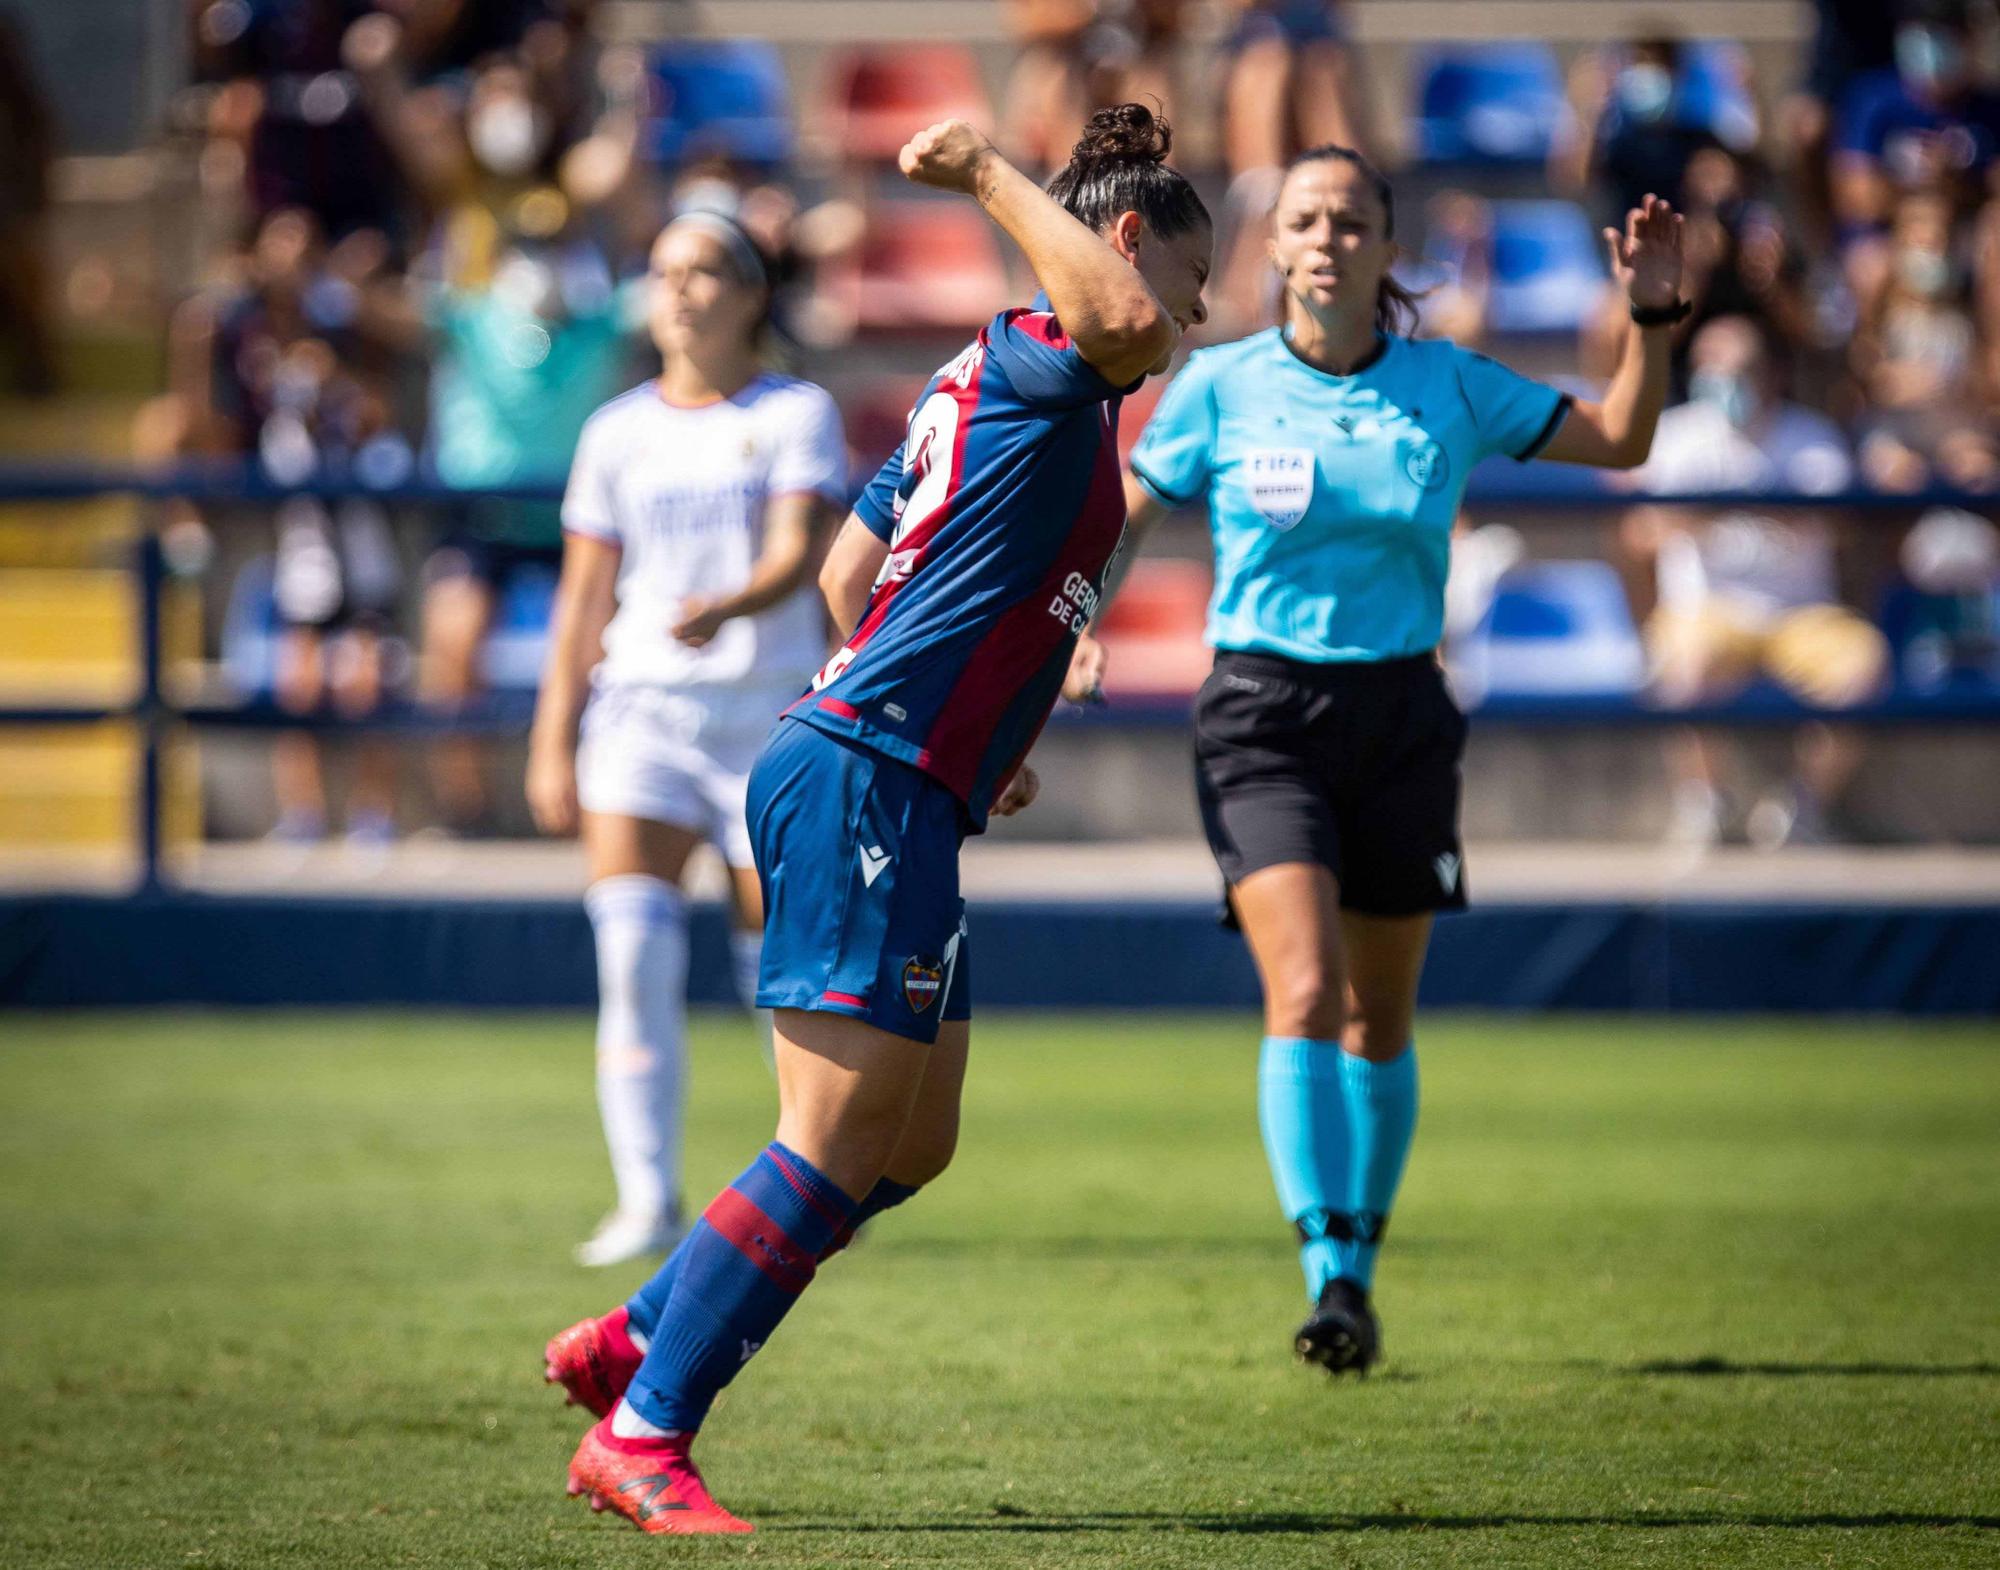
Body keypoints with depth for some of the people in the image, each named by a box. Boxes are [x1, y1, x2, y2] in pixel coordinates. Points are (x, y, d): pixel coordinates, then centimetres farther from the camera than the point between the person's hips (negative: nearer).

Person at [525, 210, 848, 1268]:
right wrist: (552, 739, 8)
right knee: (631, 950, -15)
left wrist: (726, 607, -36)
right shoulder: (617, 434, 11)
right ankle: (648, 1201, -13)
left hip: (771, 717, -2)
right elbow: (584, 597, 13)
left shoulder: (798, 415, 1)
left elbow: (799, 549, -15)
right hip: (641, 708, 2)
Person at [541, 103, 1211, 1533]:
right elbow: (1128, 322, -33)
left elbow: (848, 575, 27)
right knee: (840, 1146, -11)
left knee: (914, 1146, 13)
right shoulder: (1040, 362, -8)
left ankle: (633, 1343, 21)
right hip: (867, 786, -11)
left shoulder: (992, 387, 20)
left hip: (898, 799, 11)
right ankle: (641, 1436, -7)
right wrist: (993, 176, -21)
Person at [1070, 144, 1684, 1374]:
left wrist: (1653, 317, -5)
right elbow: (1124, 519, 7)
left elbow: (1621, 441, 9)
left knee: (1380, 1016, 9)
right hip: (1265, 715, -2)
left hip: (1401, 717, 2)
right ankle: (1328, 1276, -21)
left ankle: (1360, 1263, 27)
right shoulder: (1222, 385, -1)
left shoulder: (1449, 386, 2)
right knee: (1304, 993, -19)